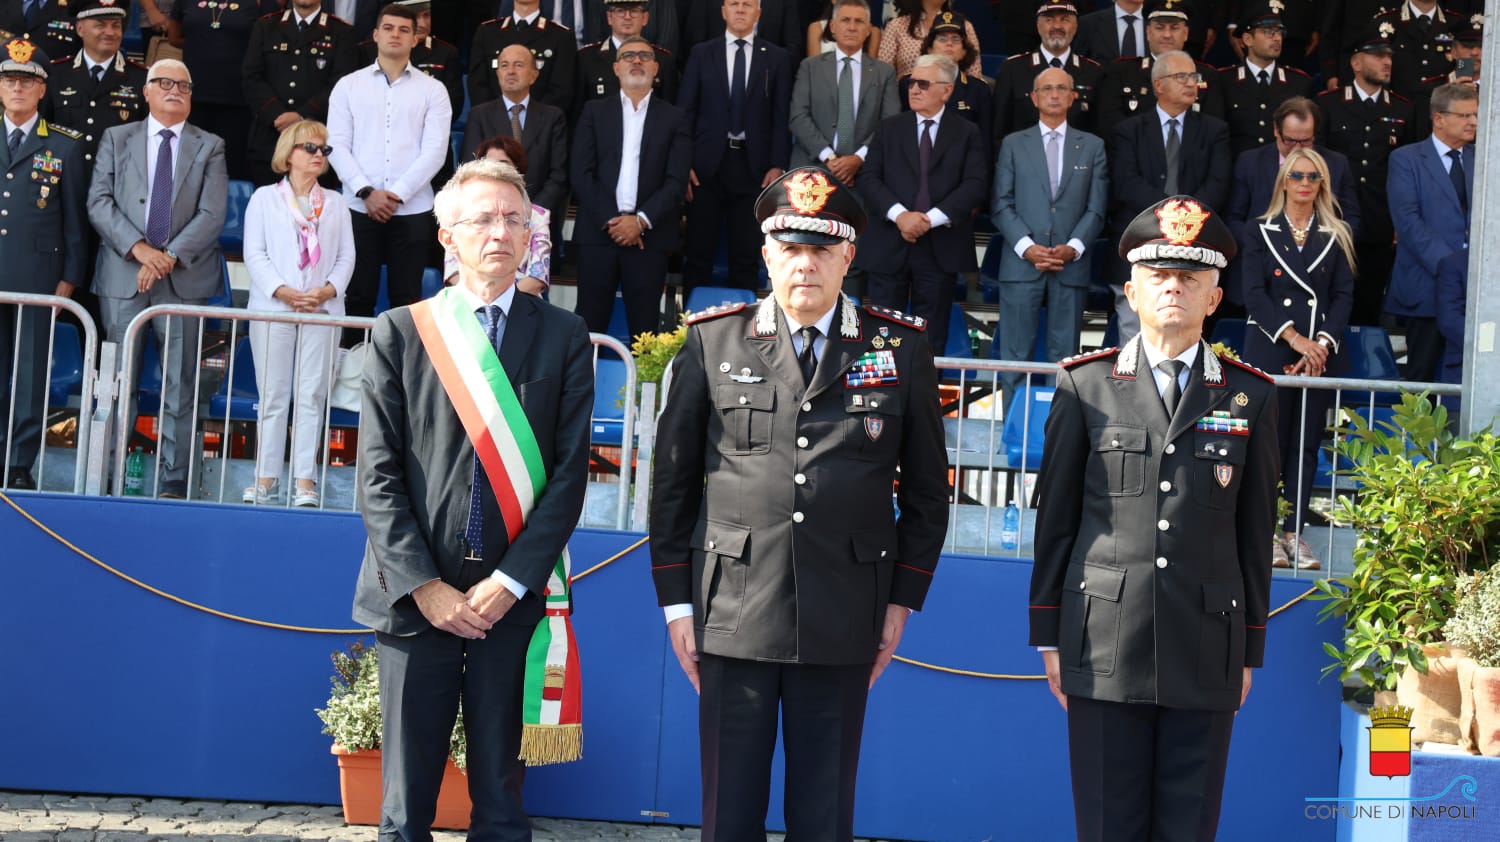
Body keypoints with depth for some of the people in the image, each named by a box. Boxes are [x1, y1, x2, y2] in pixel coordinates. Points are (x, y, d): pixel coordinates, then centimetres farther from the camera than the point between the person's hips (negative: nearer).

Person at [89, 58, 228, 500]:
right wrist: (139, 248, -12)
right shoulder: (116, 139, 12)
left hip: (184, 277, 0)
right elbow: (99, 202, 2)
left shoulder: (210, 147, 10)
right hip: (123, 276, 1)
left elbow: (212, 214, -1)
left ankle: (174, 480, 3)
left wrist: (170, 257, -12)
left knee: (180, 387, 0)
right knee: (118, 383, 2)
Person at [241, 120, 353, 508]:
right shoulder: (265, 198, 10)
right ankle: (265, 477, 2)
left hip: (322, 310, 1)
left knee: (311, 396, -2)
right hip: (273, 308, -1)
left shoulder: (334, 203, 17)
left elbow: (346, 255, 10)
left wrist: (328, 290, -9)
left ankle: (305, 480, -2)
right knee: (273, 395, -1)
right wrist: (284, 292, -13)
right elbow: (255, 254, 0)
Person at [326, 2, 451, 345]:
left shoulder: (432, 90, 6)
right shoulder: (348, 85, 8)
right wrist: (366, 192, -11)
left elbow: (435, 150, -2)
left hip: (412, 210, 0)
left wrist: (397, 194, -11)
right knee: (358, 297, 2)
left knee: (406, 299, 3)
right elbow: (337, 144, 1)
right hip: (359, 208, 0)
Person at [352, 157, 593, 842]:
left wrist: (508, 582, -8)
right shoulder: (399, 333, 6)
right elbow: (379, 476, 1)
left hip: (515, 597, 0)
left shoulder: (563, 337, 7)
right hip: (417, 596, 0)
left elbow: (569, 472, 1)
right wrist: (425, 586, -8)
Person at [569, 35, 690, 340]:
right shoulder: (594, 112, 12)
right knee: (590, 324, -1)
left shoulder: (673, 118, 10)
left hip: (649, 235, -1)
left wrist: (641, 221, -11)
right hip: (597, 232, 1)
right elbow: (580, 172, 3)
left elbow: (677, 180, 1)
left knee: (644, 329, -1)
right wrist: (609, 221, -9)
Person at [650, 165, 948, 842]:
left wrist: (901, 601, 6)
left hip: (842, 629, 0)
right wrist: (677, 602, 3)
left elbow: (926, 491, 11)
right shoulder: (713, 341, 4)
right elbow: (672, 482, 7)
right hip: (732, 618, 0)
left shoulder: (902, 348, 5)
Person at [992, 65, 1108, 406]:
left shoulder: (1092, 146, 12)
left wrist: (1073, 247, -9)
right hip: (1021, 264, 0)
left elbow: (1096, 207, 6)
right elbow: (1001, 204, 4)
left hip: (1071, 266, 1)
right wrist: (1027, 247, -10)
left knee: (1065, 358, 2)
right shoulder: (1013, 144, 10)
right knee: (1015, 356, -1)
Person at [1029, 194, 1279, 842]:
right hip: (1104, 647, -1)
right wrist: (1048, 636, 4)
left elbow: (1255, 533, 10)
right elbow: (1055, 518, 7)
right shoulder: (1084, 386, 6)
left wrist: (1250, 650, 8)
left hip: (1207, 654, 1)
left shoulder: (1251, 397, 9)